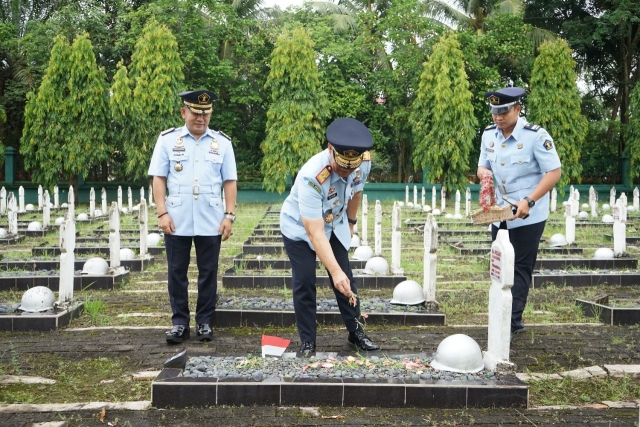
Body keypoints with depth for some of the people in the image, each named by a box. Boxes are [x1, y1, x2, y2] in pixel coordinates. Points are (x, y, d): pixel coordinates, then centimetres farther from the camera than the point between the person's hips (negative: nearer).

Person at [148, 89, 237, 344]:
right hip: (177, 221, 0)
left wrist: (229, 215, -2)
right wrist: (162, 213, -7)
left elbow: (230, 181, 6)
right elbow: (159, 178, 1)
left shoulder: (222, 142, 6)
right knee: (177, 273, 6)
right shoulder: (167, 139, 3)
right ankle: (179, 322, 17)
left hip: (211, 222, 0)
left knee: (208, 273, 7)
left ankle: (204, 322, 18)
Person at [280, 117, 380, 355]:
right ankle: (307, 342, 5)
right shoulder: (312, 176, -40)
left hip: (334, 225, 5)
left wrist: (351, 223, 15)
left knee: (345, 280, 5)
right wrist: (334, 270, -45)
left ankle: (356, 334, 19)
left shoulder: (364, 162, -23)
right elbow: (315, 232, -40)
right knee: (305, 282, -9)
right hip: (300, 228, -5)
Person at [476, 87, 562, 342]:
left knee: (520, 270, -1)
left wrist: (529, 201, -25)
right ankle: (513, 320, 26)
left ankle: (510, 325, 3)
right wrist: (483, 173, -13)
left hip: (528, 216, -7)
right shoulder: (488, 135, 3)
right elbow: (483, 166, 13)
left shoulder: (536, 136, -16)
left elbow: (554, 172, -17)